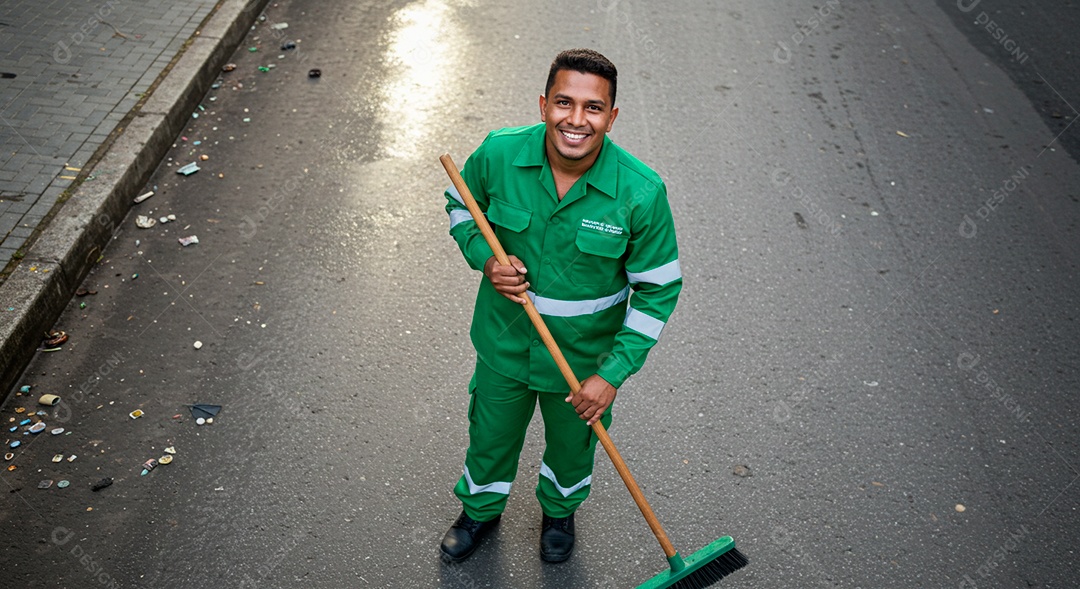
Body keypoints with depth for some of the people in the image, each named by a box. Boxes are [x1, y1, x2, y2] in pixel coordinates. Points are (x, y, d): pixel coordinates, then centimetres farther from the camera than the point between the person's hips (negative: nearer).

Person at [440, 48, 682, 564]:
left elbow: (657, 290, -14)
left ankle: (559, 510, 60)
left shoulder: (641, 193, -26)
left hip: (585, 356, -1)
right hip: (505, 342, 1)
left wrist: (612, 374, -16)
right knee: (490, 437, 24)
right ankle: (480, 511, 58)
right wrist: (485, 259, -18)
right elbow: (461, 203, 2)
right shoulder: (499, 154, -21)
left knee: (572, 444, 26)